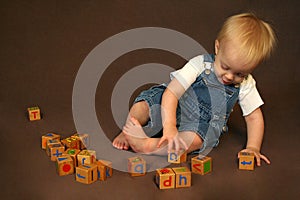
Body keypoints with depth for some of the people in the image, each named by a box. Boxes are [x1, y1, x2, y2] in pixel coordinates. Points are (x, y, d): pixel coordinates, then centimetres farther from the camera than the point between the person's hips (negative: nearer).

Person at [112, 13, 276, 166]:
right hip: (173, 111, 0)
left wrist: (253, 147, -18)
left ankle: (146, 145, -42)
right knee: (142, 107, -24)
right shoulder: (200, 64, -22)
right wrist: (169, 127, -40)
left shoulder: (245, 85, -12)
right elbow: (171, 93, -29)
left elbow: (254, 117, -4)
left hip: (200, 125, 0)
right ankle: (127, 134, -4)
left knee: (194, 140, -35)